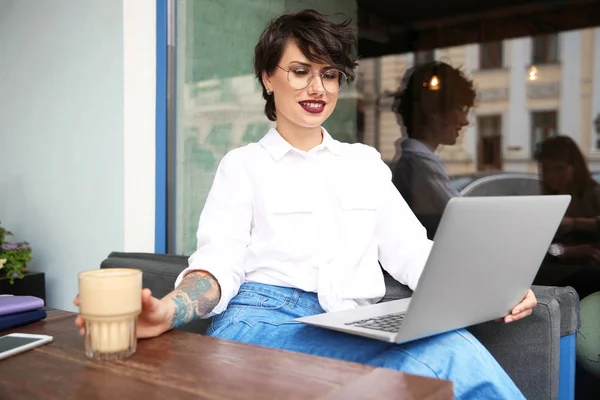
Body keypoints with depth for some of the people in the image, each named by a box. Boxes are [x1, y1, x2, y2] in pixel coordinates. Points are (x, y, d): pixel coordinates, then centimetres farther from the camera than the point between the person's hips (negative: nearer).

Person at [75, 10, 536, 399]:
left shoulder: (365, 161, 21)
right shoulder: (243, 165, 12)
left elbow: (411, 251, 14)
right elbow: (219, 262, -1)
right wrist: (168, 310, -24)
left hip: (356, 330, 4)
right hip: (266, 320, -4)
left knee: (449, 345, -32)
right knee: (447, 352, -31)